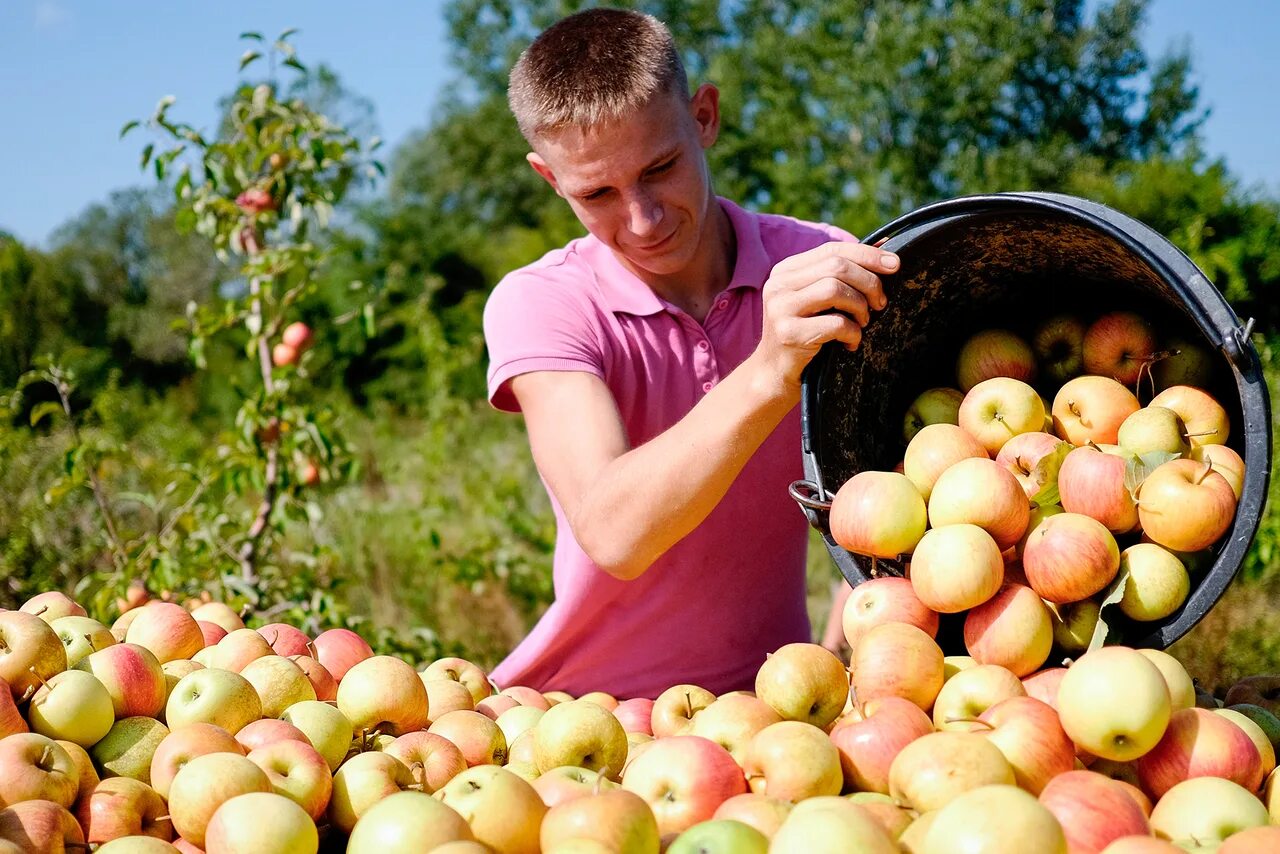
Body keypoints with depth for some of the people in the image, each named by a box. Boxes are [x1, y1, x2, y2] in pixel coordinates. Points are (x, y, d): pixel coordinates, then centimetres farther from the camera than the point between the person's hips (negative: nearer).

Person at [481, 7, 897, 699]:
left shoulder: (825, 269, -4)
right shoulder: (536, 305, -12)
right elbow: (615, 535, -27)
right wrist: (770, 374, -38)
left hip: (770, 698, 2)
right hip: (583, 714, -1)